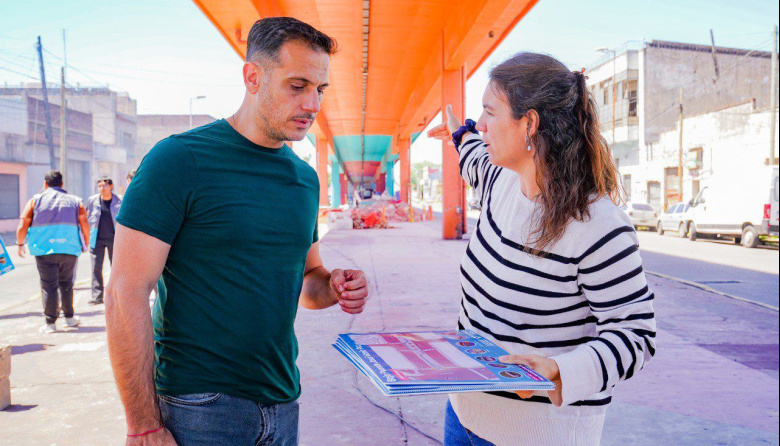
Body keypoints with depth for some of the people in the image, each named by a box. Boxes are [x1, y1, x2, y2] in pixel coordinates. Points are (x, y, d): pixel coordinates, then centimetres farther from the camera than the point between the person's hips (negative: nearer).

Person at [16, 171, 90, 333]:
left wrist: (20, 244, 17)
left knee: (49, 286, 3)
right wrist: (84, 245, 17)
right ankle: (69, 317, 20)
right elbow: (85, 227, 3)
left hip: (44, 250, -1)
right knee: (66, 284, 16)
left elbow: (22, 226, 2)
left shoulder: (36, 200, 6)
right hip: (69, 249, 1)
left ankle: (50, 323, 4)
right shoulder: (75, 201, 9)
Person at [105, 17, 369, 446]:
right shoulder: (179, 159, -12)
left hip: (282, 403, 6)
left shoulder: (305, 178, 8)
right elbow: (125, 295, -14)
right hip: (200, 408, -6)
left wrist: (332, 287, -5)